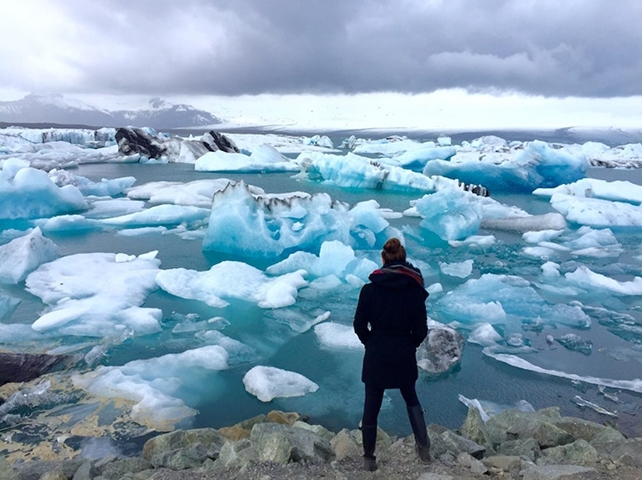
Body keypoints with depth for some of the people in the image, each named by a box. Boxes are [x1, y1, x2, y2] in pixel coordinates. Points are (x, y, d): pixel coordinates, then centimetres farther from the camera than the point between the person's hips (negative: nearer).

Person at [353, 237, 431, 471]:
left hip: (376, 356, -1)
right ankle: (424, 447, 26)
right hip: (404, 356, 2)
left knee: (371, 408, 12)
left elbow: (359, 325, -6)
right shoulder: (416, 290, -7)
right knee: (411, 400, 26)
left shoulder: (369, 289, -11)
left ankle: (369, 459, 23)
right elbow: (421, 329, -3)